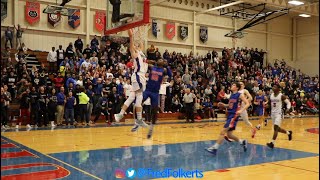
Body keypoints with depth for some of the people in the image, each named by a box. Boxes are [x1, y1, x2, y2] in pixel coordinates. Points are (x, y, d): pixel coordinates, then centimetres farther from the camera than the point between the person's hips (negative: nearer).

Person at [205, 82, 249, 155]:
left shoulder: (240, 95, -7)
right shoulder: (231, 95, 16)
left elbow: (247, 104, -12)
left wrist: (241, 110, -27)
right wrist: (223, 105, 8)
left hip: (234, 116, -9)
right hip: (229, 115, 9)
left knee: (223, 132, -13)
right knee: (229, 135, 12)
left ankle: (214, 148, -10)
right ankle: (243, 142, 30)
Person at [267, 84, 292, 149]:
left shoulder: (281, 96, -10)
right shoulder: (271, 95, 7)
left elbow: (288, 102, -7)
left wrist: (288, 108, -25)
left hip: (278, 113, -7)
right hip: (273, 113, 7)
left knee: (275, 127, -16)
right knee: (277, 128, 14)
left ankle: (272, 143, -16)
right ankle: (288, 133, 39)